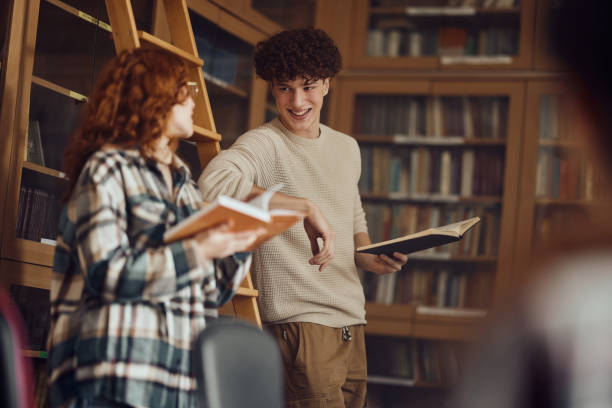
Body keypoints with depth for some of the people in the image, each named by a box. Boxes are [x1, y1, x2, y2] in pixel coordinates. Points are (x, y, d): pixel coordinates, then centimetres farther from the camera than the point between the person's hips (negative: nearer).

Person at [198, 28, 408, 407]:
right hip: (301, 323, -7)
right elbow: (214, 183, -31)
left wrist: (370, 258, 6)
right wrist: (306, 206, -31)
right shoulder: (263, 143, -9)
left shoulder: (347, 148, 16)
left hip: (352, 322, 8)